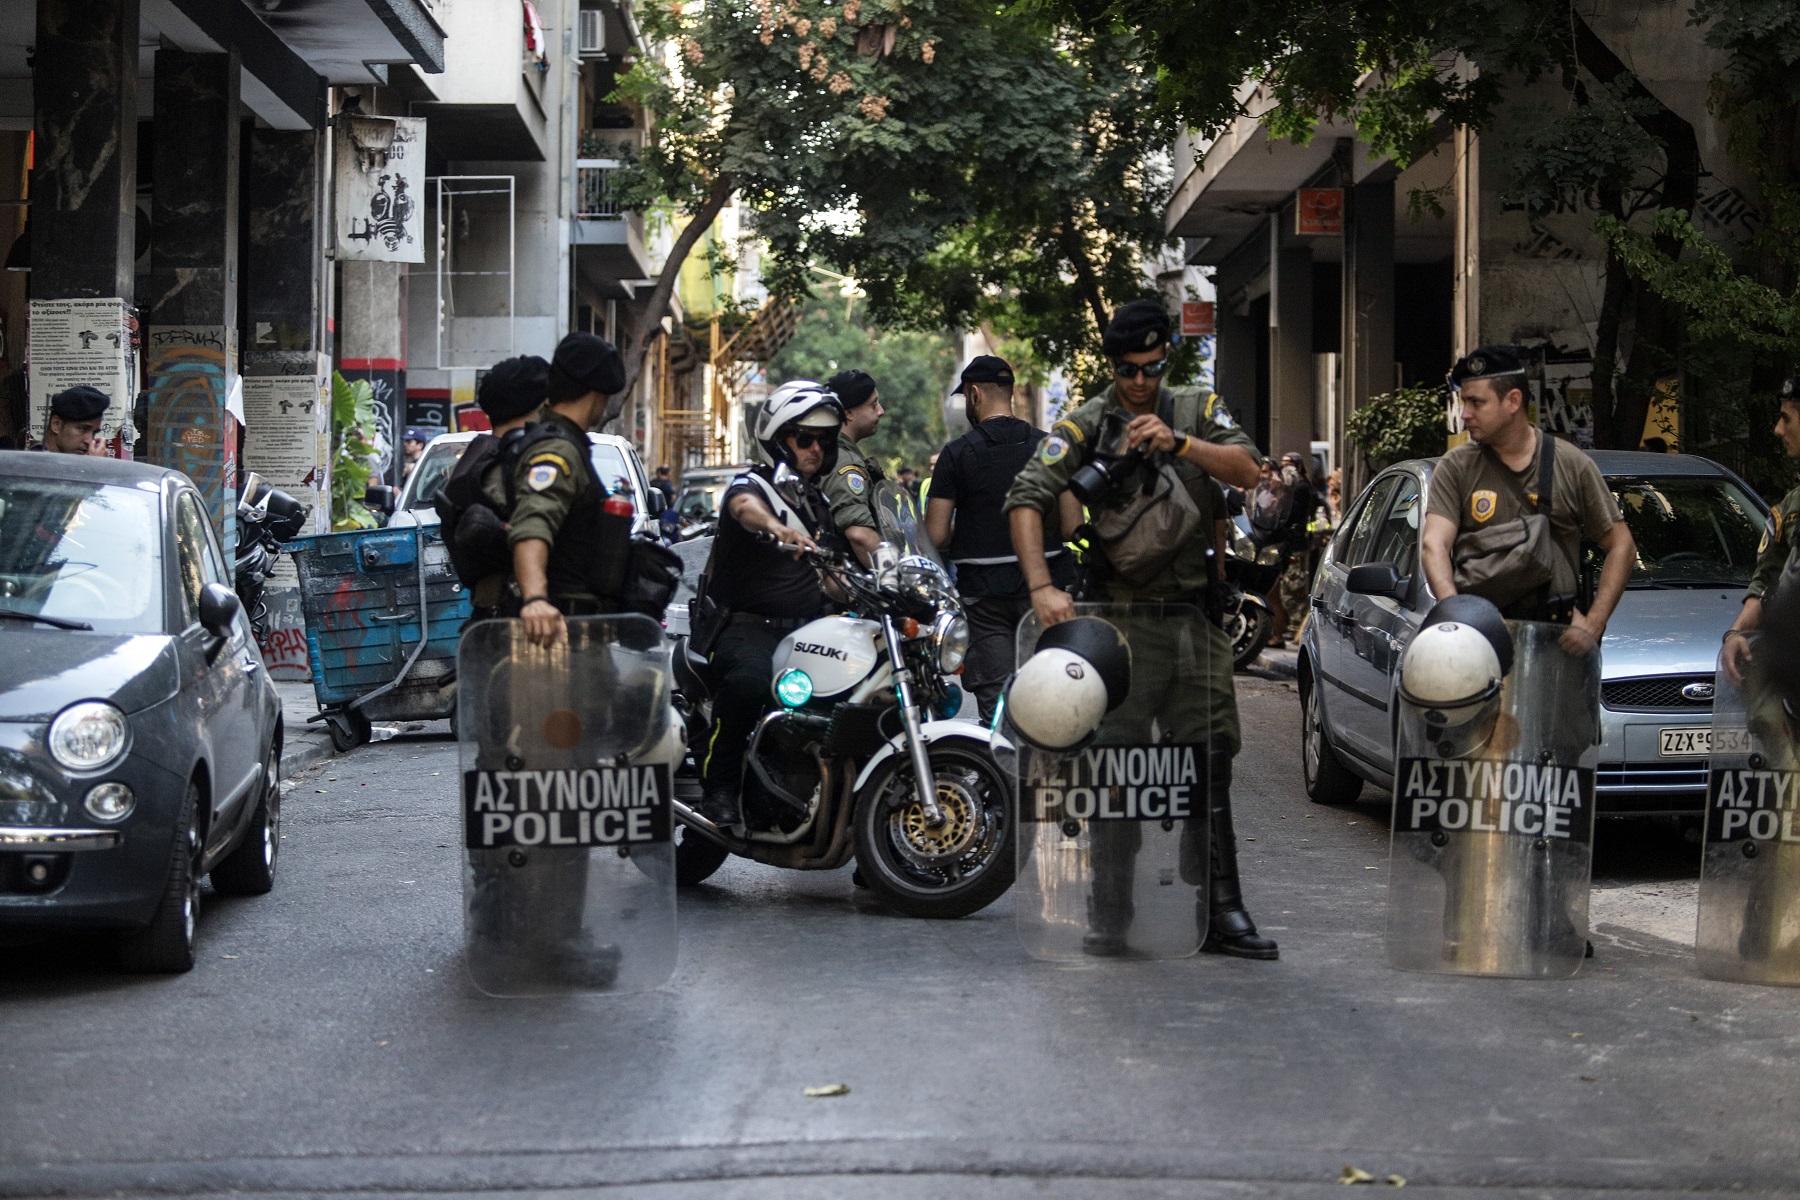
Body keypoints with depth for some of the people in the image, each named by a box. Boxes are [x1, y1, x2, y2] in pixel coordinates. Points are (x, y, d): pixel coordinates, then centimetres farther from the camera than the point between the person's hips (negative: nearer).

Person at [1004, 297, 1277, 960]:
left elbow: (1248, 470, -3)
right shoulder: (1083, 425, 0)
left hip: (1195, 621, 3)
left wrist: (1179, 442, -19)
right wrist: (1042, 586, -25)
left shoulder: (1197, 409, 11)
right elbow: (1026, 499, -11)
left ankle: (1220, 913, 9)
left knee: (1208, 775, 5)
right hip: (1123, 621, -3)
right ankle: (1110, 918, 6)